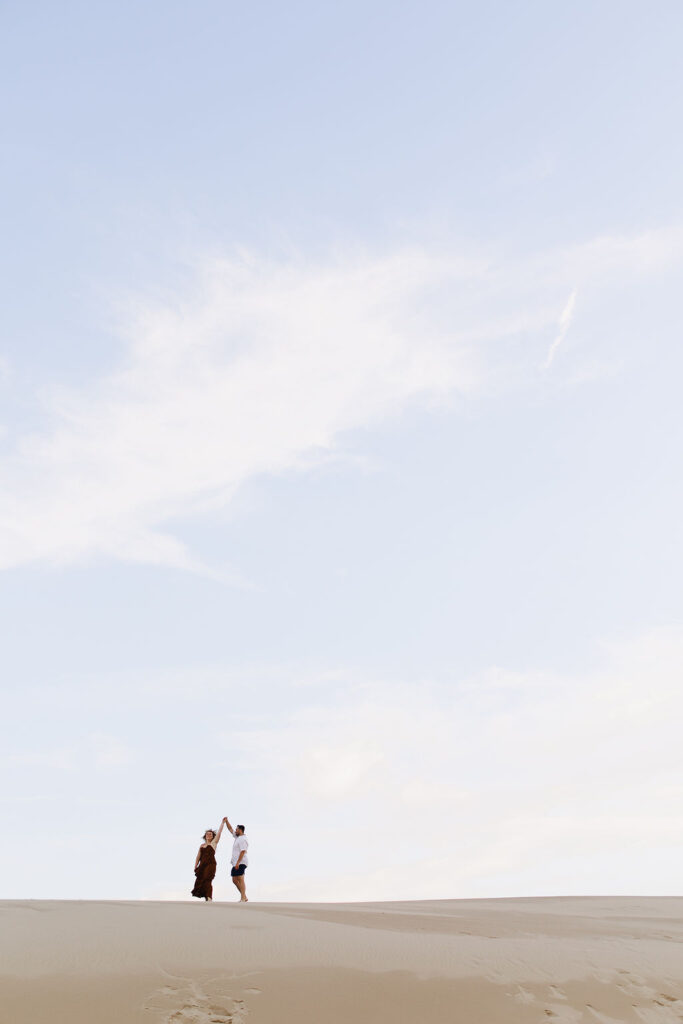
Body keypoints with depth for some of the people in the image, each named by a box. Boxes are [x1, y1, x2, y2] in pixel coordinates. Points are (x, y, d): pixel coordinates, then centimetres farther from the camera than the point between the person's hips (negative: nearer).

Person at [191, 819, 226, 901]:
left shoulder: (214, 843, 5)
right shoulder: (202, 845, 17)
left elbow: (219, 832, -2)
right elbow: (198, 857, 17)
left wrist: (222, 822, -3)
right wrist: (195, 867, 8)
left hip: (211, 864, -5)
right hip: (202, 865, 5)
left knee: (207, 880, -14)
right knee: (200, 880, -1)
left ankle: (209, 898, -15)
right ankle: (205, 897, 11)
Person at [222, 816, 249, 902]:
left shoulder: (242, 839, -13)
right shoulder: (238, 837, 17)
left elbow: (243, 851, -21)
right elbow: (231, 829, 27)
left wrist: (238, 863, -26)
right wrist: (226, 821, 19)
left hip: (240, 863, -10)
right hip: (236, 863, 10)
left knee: (240, 880, -13)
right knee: (235, 880, 10)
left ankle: (243, 899, -15)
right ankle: (244, 897, 13)